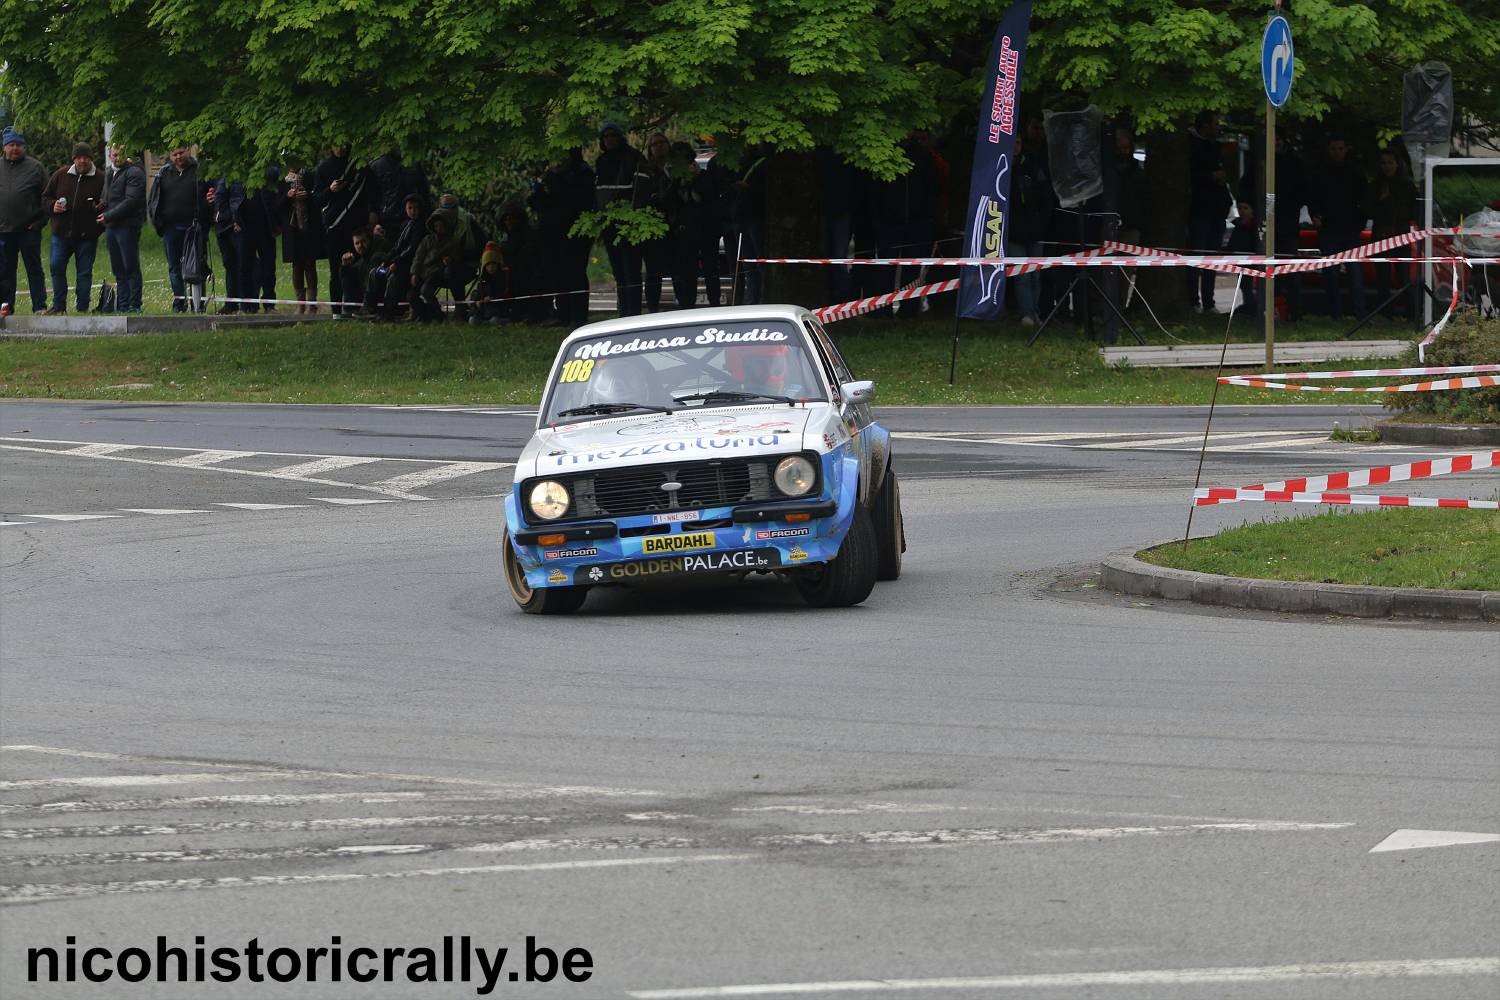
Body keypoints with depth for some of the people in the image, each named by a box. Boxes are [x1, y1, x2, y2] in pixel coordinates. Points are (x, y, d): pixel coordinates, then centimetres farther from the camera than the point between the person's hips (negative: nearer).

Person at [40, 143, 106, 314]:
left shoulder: (101, 179, -1)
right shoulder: (61, 175, 6)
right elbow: (45, 197, 14)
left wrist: (102, 208, -20)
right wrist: (53, 206, -7)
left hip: (87, 236, -3)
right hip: (61, 233, 3)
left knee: (84, 272, 1)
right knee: (57, 268, 0)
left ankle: (82, 308, 8)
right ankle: (58, 306, 10)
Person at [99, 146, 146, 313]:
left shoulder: (134, 173, -7)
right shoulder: (111, 174, 21)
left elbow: (131, 201, -15)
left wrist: (108, 216, -14)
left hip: (128, 226, -8)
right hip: (111, 227, 8)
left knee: (131, 267, -7)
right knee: (118, 270, 8)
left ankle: (134, 305, -6)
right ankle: (122, 305, 11)